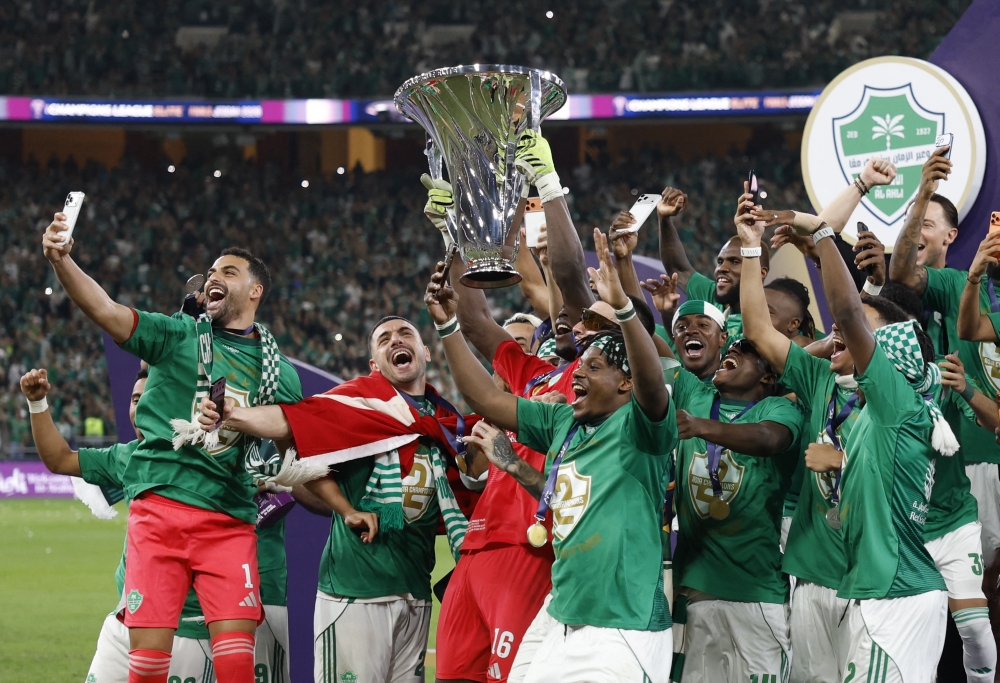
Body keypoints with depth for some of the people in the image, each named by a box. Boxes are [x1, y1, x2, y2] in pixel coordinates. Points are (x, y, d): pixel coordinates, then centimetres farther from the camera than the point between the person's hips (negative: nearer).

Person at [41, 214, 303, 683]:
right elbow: (105, 310, -8)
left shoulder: (278, 371, 15)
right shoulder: (179, 336, 7)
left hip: (230, 521, 2)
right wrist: (59, 261, -23)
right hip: (160, 511, -1)